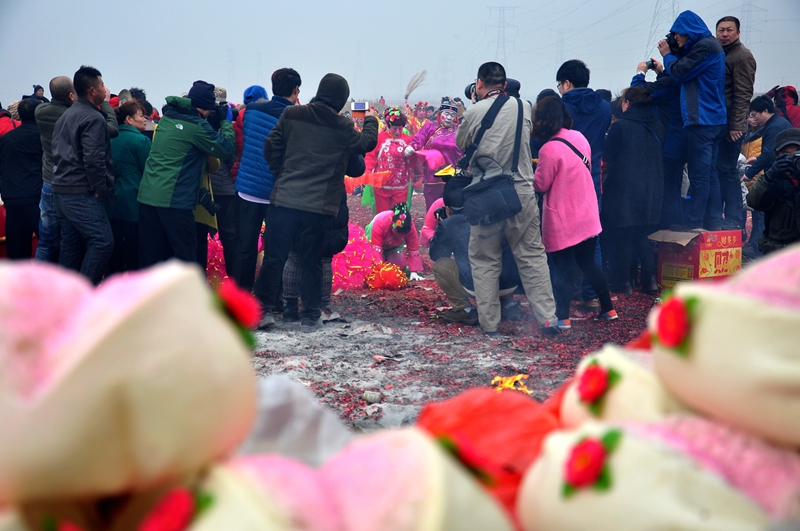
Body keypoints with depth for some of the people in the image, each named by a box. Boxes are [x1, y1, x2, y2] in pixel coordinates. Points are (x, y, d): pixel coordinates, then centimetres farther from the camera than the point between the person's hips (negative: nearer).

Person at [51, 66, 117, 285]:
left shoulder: (66, 116, 19)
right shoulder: (93, 118, -12)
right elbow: (93, 159, -20)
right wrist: (100, 189, -12)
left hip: (62, 189, 10)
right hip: (81, 193, -10)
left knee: (71, 245, 14)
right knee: (102, 241, -12)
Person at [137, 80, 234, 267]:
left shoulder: (168, 116, 9)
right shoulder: (197, 126, -12)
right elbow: (226, 147, -5)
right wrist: (226, 122, 8)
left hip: (147, 195, 7)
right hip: (175, 200, -7)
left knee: (150, 255, 10)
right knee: (186, 254, 1)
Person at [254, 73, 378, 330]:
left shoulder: (291, 115, 1)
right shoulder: (343, 128, -2)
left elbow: (271, 147, 3)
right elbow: (367, 143, 15)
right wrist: (371, 120, 34)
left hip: (284, 199, 1)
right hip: (318, 205, -1)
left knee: (274, 257, 7)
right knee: (311, 261, 9)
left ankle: (265, 309, 6)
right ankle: (309, 316, 13)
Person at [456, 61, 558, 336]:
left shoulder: (474, 113, -7)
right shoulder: (523, 106, 2)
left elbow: (461, 144, 9)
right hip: (522, 193, 2)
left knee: (484, 260, 9)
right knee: (532, 256, 9)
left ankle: (489, 323, 12)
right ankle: (547, 318, 8)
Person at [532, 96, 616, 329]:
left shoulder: (549, 149, -20)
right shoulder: (580, 137, 1)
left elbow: (541, 185, -11)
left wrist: (535, 169, 4)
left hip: (562, 221, -7)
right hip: (588, 216, 7)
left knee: (563, 269, 1)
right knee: (588, 263, 19)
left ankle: (562, 318, 3)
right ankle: (608, 309, 25)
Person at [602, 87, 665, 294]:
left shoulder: (620, 126, -12)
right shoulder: (657, 127, 7)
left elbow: (607, 159, -6)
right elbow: (660, 159, 16)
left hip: (623, 192, -6)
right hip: (651, 192, 6)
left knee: (619, 238, 3)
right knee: (642, 236, 16)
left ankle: (621, 283, 5)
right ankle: (649, 280, 13)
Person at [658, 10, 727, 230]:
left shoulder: (705, 45, -11)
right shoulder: (709, 45, 20)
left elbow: (680, 72, -10)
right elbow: (685, 72, 20)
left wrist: (668, 55, 6)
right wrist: (673, 55, 10)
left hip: (702, 120, -10)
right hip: (713, 119, 10)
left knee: (699, 174, -9)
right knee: (709, 172, 10)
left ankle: (694, 226, -9)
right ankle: (713, 223, 13)